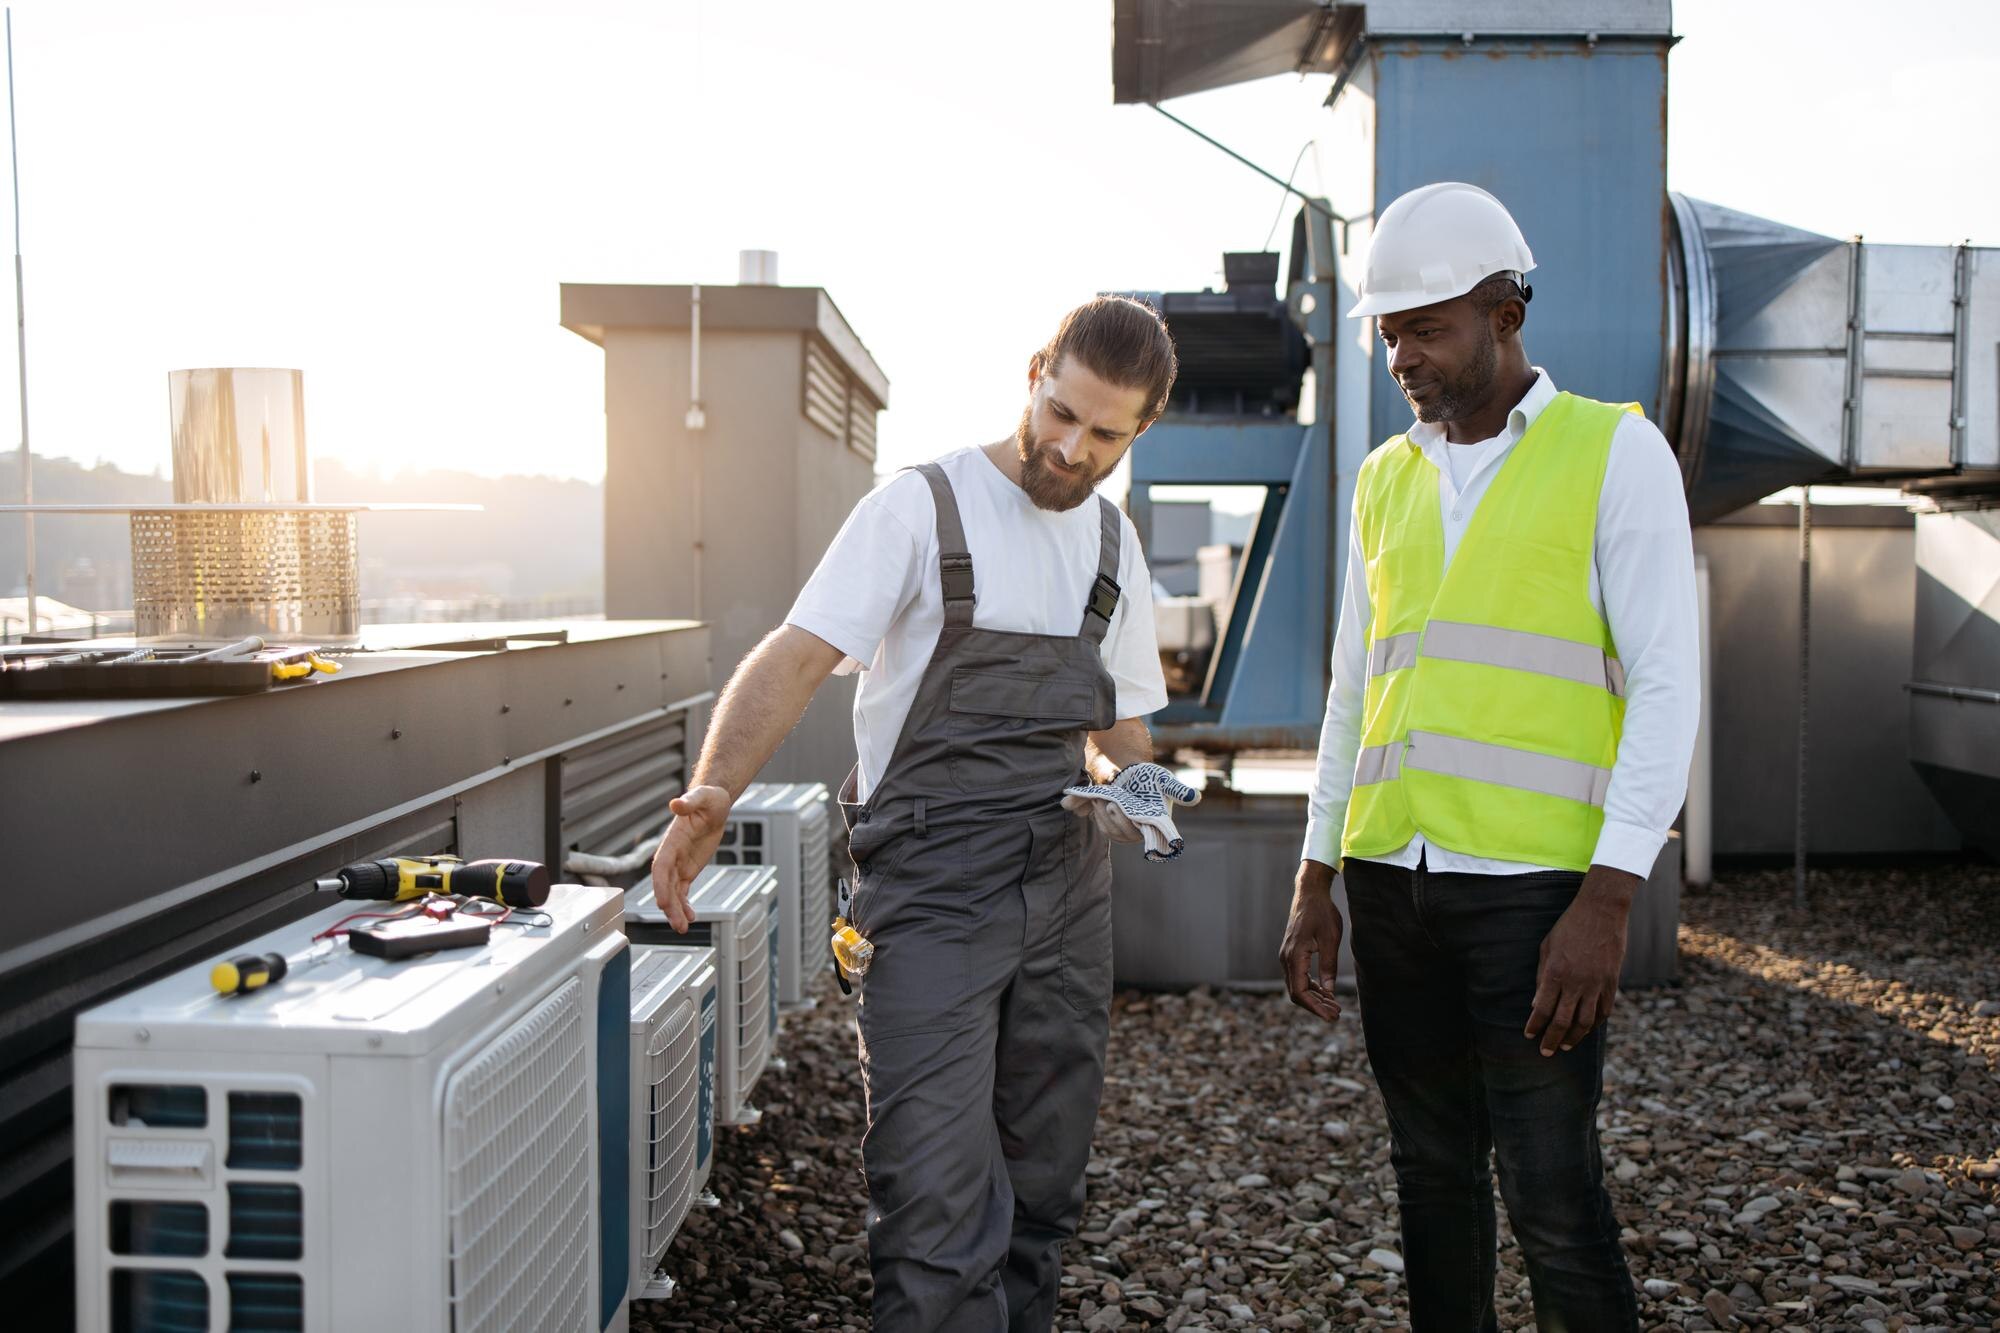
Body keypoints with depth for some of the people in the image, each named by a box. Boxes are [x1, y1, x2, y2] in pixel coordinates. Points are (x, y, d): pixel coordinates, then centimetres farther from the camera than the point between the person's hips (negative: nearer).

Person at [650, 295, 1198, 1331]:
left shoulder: (1113, 542, 13)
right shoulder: (922, 507, -6)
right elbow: (796, 657, -15)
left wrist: (1130, 780, -2)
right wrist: (713, 793, -31)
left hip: (1066, 891, 6)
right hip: (934, 887, -6)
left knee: (1041, 1194, 13)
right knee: (939, 1207, -11)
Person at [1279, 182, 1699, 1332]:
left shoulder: (1614, 450, 0)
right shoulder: (1386, 479, 15)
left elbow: (1666, 684, -7)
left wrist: (1608, 899, -15)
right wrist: (1317, 882, 14)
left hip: (1535, 884, -5)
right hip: (1392, 880, 5)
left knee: (1551, 1194, -3)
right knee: (1434, 1171, 13)